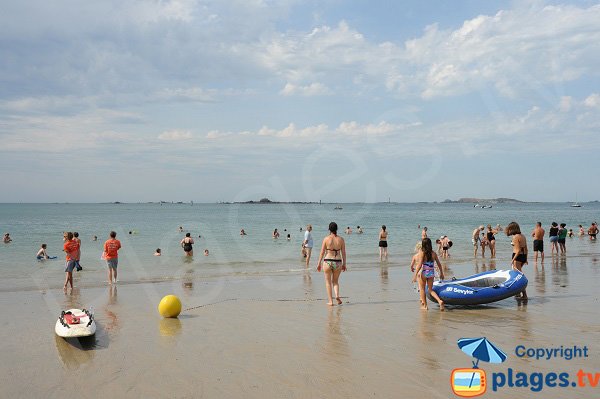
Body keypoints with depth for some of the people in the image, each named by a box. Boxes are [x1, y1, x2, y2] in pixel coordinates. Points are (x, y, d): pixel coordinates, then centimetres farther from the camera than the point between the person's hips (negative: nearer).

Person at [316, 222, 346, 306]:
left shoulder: (326, 239, -6)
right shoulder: (341, 239, 0)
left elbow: (322, 252, -4)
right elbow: (343, 253, 2)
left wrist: (319, 263, 3)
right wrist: (344, 264, 11)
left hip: (327, 262, -2)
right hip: (338, 262, 2)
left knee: (328, 282, 11)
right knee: (335, 281, 20)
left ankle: (330, 301, 10)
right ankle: (337, 295, -4)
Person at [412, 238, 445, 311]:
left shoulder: (422, 253, -11)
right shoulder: (434, 254, 2)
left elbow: (419, 265, -17)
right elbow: (439, 264, 7)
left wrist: (415, 275, -15)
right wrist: (441, 273, 20)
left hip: (423, 273, -4)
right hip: (431, 273, 4)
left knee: (422, 289, 15)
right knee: (431, 290, 15)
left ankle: (424, 305, 19)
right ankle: (440, 301, -7)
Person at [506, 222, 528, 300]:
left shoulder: (515, 237, -14)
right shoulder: (523, 236, 11)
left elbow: (518, 250, -18)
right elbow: (526, 249, 14)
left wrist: (513, 259, -15)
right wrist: (525, 259, 20)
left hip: (517, 256, -9)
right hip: (524, 256, 9)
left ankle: (524, 295, -5)